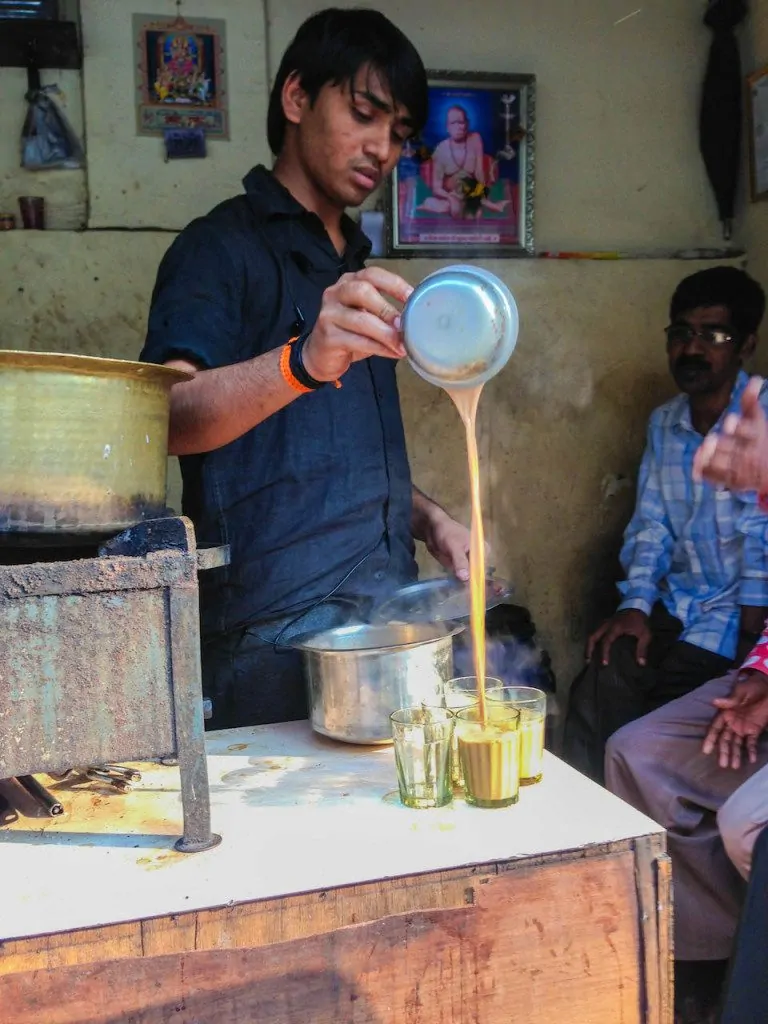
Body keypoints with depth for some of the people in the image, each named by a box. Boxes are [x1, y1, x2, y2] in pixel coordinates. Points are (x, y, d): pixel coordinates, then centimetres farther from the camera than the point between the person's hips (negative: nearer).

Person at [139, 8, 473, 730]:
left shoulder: (356, 269, 20)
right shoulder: (223, 246, -5)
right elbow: (169, 414, -24)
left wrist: (426, 519, 10)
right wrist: (303, 361, -40)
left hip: (388, 616, 7)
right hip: (278, 635, -7)